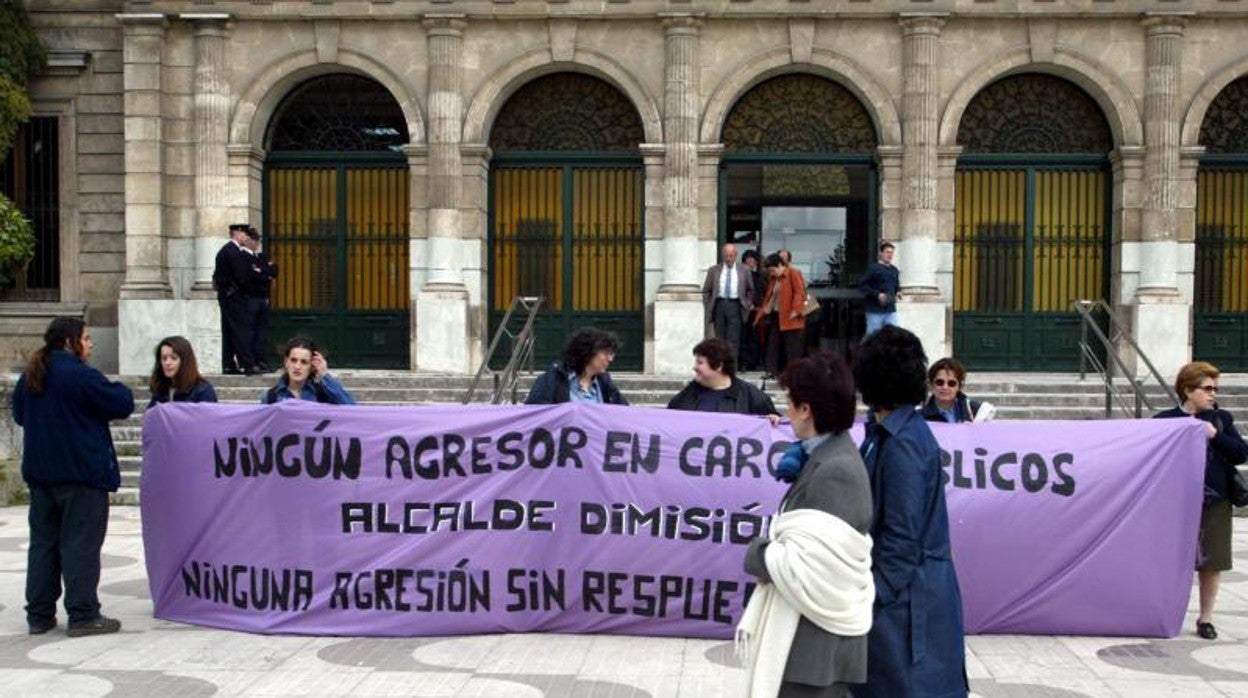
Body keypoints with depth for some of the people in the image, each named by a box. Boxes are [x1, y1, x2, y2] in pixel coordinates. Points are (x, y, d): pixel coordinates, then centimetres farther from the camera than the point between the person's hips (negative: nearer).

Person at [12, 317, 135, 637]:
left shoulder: (30, 376, 9)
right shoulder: (81, 376, -17)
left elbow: (19, 414, 22)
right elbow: (122, 404, -13)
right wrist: (119, 391, 7)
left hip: (39, 472, 8)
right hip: (81, 472, -8)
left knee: (43, 541, 13)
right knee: (81, 543, -2)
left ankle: (39, 615, 17)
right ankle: (82, 615, 0)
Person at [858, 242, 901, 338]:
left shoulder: (894, 270, 15)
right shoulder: (873, 268, -6)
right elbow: (862, 286, -10)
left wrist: (898, 292, 7)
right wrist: (877, 294, -18)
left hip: (891, 311, 6)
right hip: (875, 311, -5)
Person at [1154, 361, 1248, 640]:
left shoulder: (1221, 419, 6)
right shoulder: (1166, 420, -3)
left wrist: (1215, 435, -13)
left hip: (1215, 502, 3)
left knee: (1212, 563, 8)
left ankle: (1205, 618, 22)